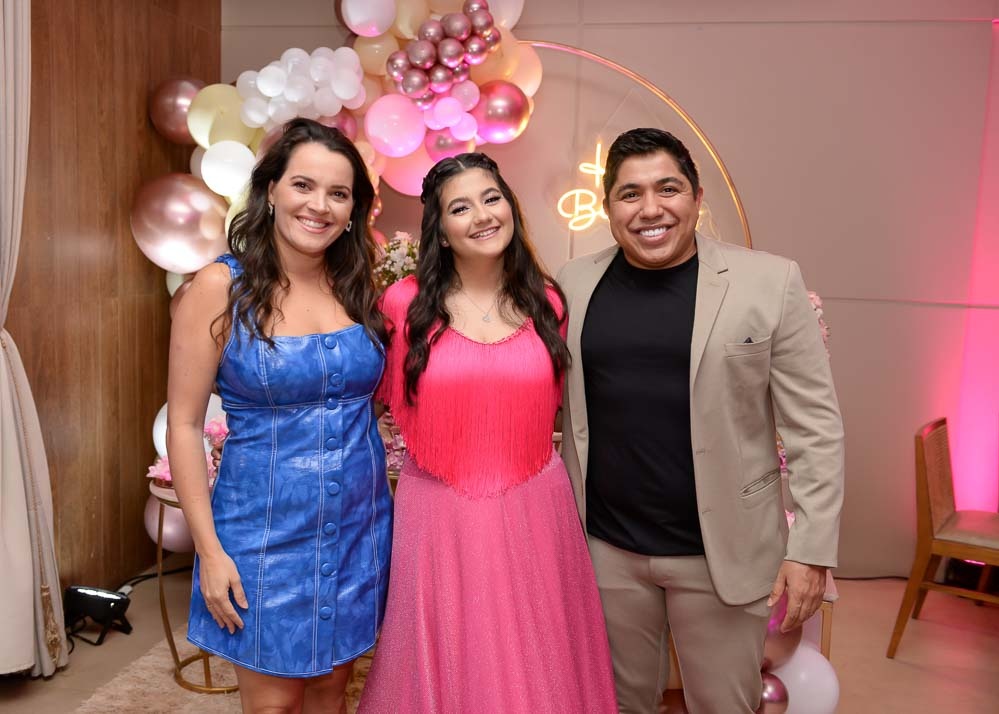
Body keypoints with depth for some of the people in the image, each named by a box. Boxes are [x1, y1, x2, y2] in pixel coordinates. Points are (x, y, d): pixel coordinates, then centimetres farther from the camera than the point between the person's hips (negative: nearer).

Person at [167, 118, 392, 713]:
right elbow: (184, 425, -9)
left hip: (360, 525, 4)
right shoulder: (222, 286, -11)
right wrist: (209, 549, -11)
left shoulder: (358, 286, 1)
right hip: (268, 527, -3)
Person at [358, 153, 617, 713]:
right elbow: (387, 398, 6)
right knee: (446, 664, 14)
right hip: (440, 516, -1)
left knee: (535, 664, 15)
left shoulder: (547, 301, 2)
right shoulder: (405, 303, -5)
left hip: (533, 511, 2)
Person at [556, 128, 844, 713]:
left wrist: (811, 550, -9)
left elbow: (816, 428, -6)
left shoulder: (770, 282, -8)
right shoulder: (573, 285, -1)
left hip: (724, 553, -2)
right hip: (605, 550, 2)